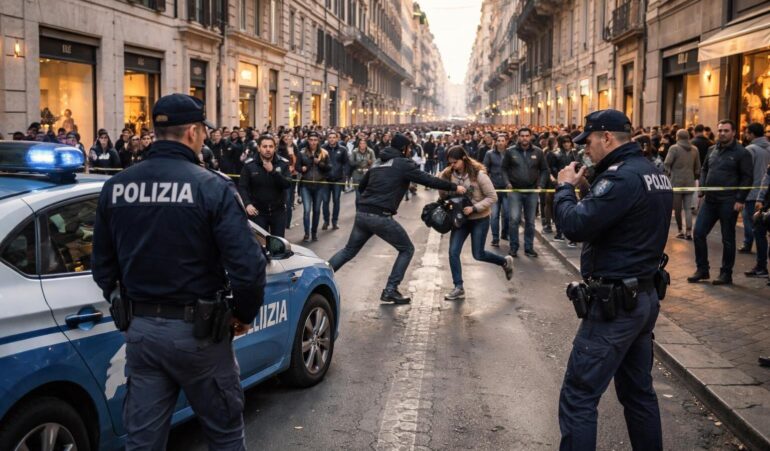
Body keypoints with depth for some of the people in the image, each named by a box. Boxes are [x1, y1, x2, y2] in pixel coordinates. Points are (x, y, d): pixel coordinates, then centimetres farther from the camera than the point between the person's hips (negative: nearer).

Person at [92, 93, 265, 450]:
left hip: (139, 328, 5)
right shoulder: (211, 187, -14)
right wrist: (245, 315, -2)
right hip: (195, 329, -5)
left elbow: (103, 264, 10)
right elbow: (248, 265, -19)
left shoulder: (115, 187, 2)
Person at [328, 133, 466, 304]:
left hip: (361, 213, 7)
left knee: (349, 250, 21)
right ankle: (390, 290, 5)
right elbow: (428, 180, -5)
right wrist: (454, 187, 4)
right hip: (380, 217, -7)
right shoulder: (403, 164, -2)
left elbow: (361, 186, 26)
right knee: (407, 249, 9)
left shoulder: (378, 163, 19)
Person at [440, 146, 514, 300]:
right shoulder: (449, 174, -6)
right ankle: (458, 288, 4)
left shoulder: (479, 174, -19)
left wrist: (474, 208, -25)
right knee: (453, 252, -7)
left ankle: (505, 262, 31)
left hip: (480, 219, -4)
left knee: (478, 254, 2)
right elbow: (443, 196, 3)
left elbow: (492, 197, -16)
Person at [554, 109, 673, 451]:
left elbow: (575, 226, -25)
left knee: (578, 397, -4)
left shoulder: (622, 176, -19)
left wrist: (565, 187, -9)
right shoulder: (654, 173, 12)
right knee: (638, 391, 19)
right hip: (644, 296, 10)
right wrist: (585, 188, 7)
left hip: (615, 302, -10)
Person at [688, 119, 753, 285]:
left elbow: (747, 177, -8)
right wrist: (702, 186, 6)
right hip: (710, 200, 6)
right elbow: (704, 169, 23)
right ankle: (702, 269, 15)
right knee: (698, 233, 3)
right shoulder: (712, 150, 12)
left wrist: (740, 200, -14)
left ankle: (726, 274, 14)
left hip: (728, 202, -6)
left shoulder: (741, 153, -6)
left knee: (728, 239, 4)